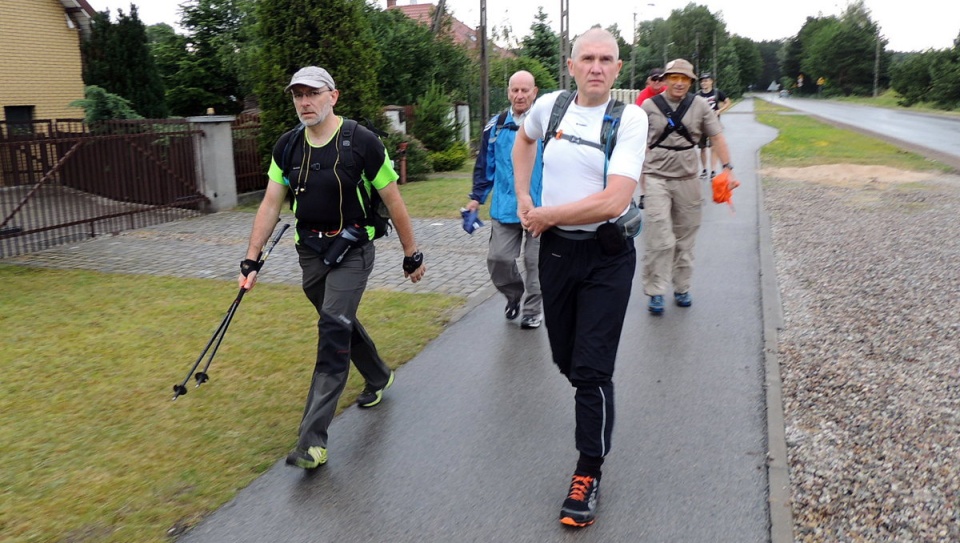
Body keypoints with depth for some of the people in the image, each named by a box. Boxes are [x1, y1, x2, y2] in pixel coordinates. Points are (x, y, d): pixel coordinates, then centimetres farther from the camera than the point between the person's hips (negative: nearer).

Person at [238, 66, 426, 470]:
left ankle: (313, 440, -12)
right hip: (311, 251, 6)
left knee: (333, 330, -14)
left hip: (352, 250, -5)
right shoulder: (287, 147, 2)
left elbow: (393, 202, -6)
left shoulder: (361, 142, -12)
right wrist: (251, 261, -1)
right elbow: (270, 205, 4)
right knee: (340, 325, 18)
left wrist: (412, 255, -2)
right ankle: (379, 378, 46)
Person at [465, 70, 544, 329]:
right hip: (505, 208, 3)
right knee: (498, 258, 4)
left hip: (540, 208, -3)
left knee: (535, 262, 8)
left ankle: (532, 310, 26)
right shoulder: (495, 126, 4)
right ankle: (513, 294, 33)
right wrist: (476, 198, 8)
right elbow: (484, 166, 11)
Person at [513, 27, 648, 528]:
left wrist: (545, 216, -14)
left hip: (606, 256, -4)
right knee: (566, 359, 16)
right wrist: (523, 196, 12)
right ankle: (596, 406, 48)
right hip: (555, 249, 5)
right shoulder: (550, 105, 0)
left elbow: (613, 201, -25)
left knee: (592, 369, -4)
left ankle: (588, 475, 11)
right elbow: (524, 137, 25)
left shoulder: (629, 118, -13)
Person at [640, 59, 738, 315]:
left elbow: (717, 137, 4)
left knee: (685, 238, 12)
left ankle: (682, 288, 26)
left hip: (687, 179, 3)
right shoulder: (649, 105, -1)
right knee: (659, 239, -10)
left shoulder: (700, 105, 3)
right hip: (657, 178, -3)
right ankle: (655, 291, 1)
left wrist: (728, 168, -5)